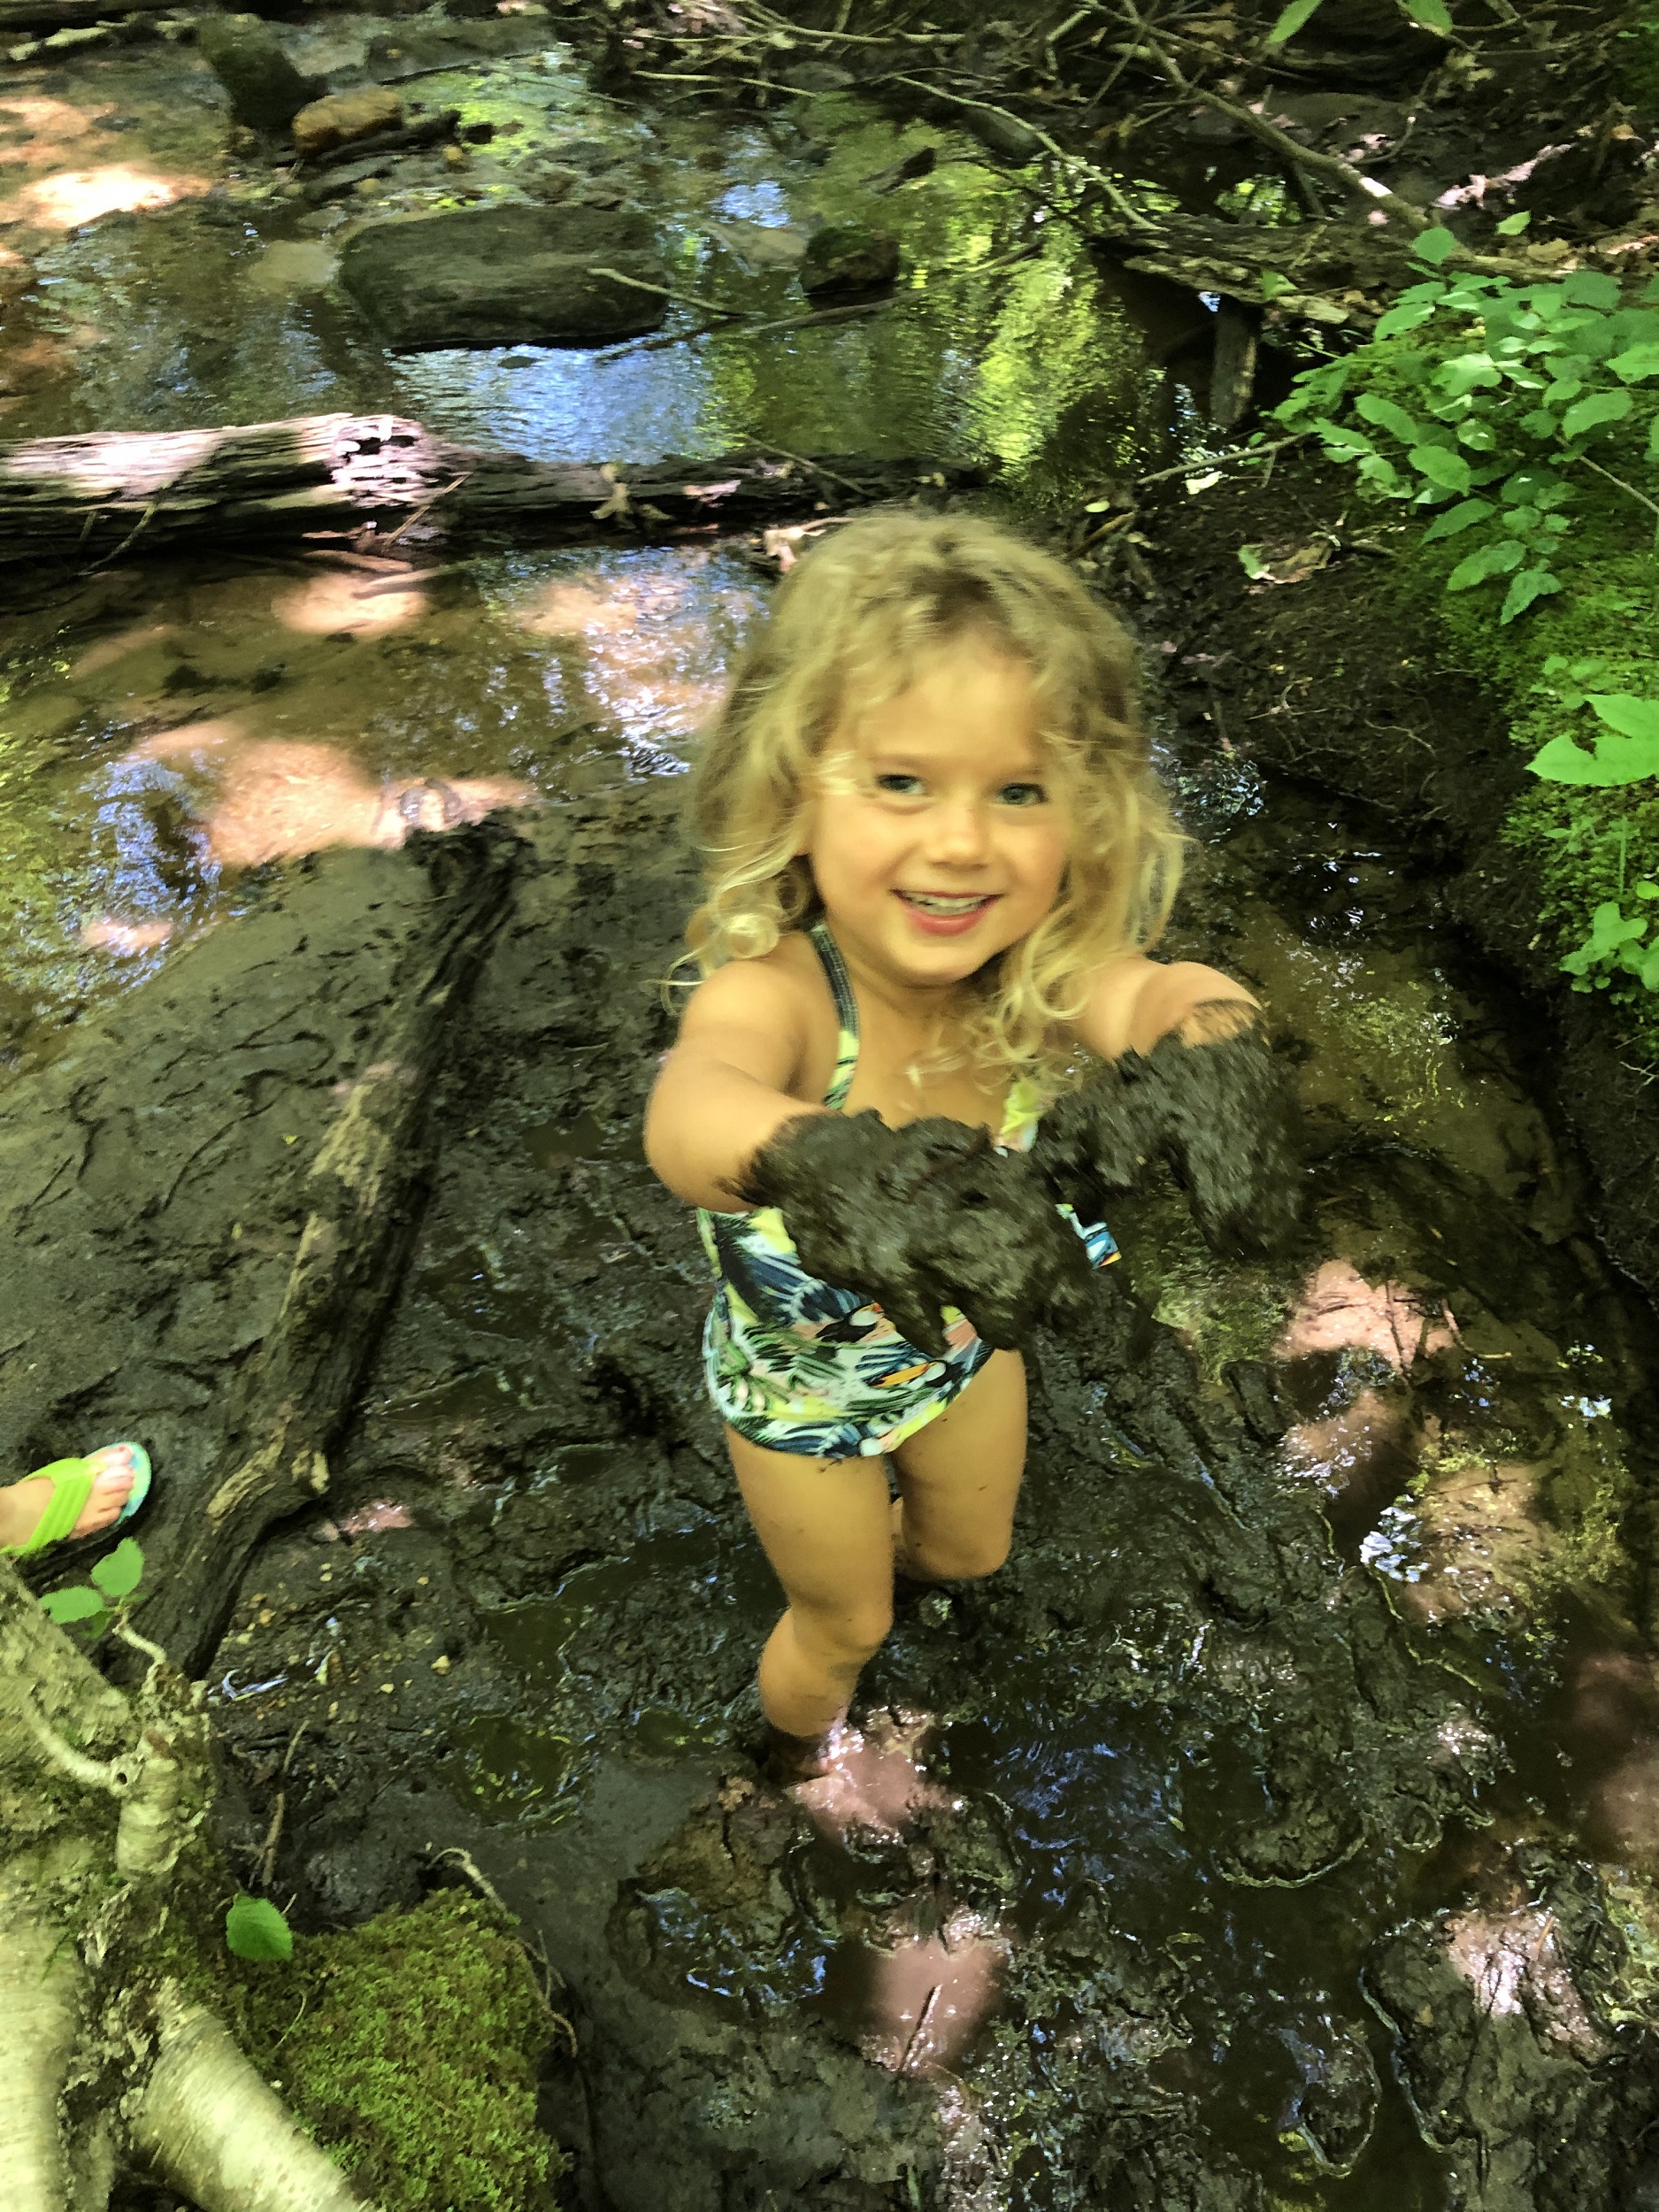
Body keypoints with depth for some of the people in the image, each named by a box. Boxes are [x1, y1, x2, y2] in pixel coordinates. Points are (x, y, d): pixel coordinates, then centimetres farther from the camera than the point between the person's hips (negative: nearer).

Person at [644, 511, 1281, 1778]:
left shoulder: (1038, 971, -29)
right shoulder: (776, 989, -40)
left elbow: (1160, 991, -49)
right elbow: (692, 1109, -62)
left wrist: (1197, 1036, -73)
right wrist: (822, 1161, -84)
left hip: (965, 1346, 4)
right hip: (801, 1388, -3)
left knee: (973, 1551, 32)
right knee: (843, 1623, 24)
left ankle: (899, 1551, 71)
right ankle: (800, 1751, 62)